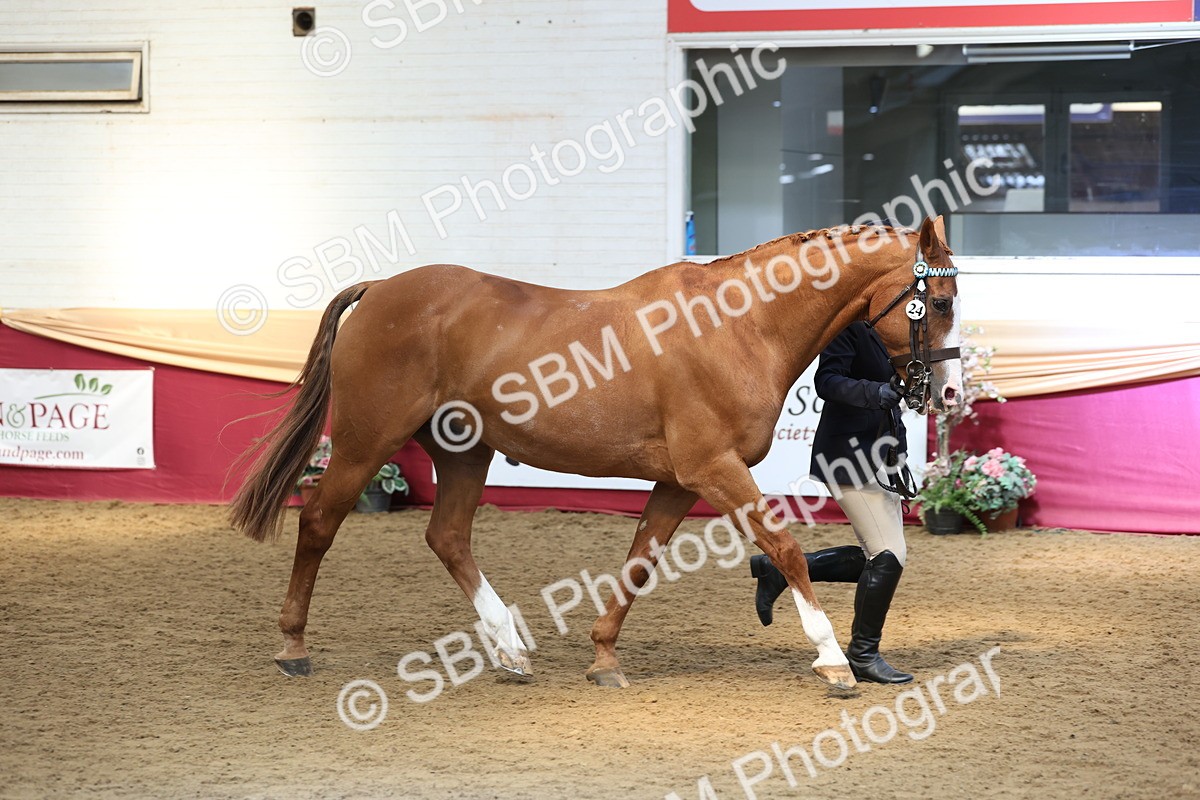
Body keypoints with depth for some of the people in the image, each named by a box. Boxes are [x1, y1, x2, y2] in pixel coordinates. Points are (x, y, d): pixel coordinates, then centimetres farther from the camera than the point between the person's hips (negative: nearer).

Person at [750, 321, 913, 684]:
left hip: (878, 456, 10)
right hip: (850, 454, -10)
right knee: (888, 556, -9)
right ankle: (863, 655, 3)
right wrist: (874, 392, -40)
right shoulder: (847, 325, -14)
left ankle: (780, 569, 20)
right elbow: (828, 381, -25)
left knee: (876, 558, 12)